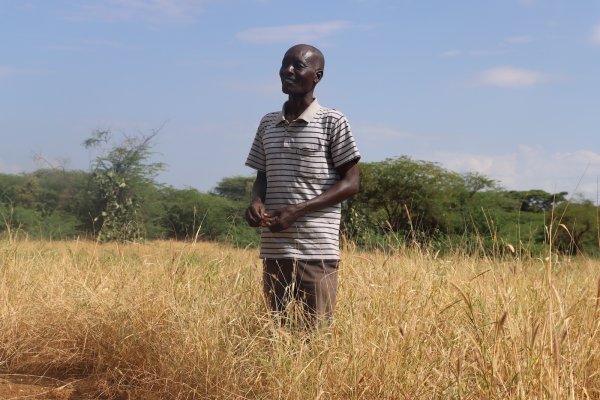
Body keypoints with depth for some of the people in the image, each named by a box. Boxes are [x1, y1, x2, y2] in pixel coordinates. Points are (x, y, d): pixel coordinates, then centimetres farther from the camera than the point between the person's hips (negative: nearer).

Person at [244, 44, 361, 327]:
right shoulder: (267, 124, 12)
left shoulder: (333, 122, -3)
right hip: (273, 250, 5)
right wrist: (256, 201, -4)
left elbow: (350, 183, -4)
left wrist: (298, 210, -14)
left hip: (317, 250, -5)